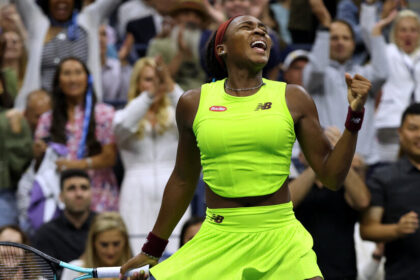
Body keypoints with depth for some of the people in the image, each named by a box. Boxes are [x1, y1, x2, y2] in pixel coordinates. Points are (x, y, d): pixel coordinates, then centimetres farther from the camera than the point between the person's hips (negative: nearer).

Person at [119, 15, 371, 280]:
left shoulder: (293, 99, 5)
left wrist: (355, 115, -6)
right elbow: (183, 181, 18)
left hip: (281, 241, -1)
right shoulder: (194, 103, 7)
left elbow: (331, 176, 4)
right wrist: (152, 250, 24)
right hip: (217, 241, 1)